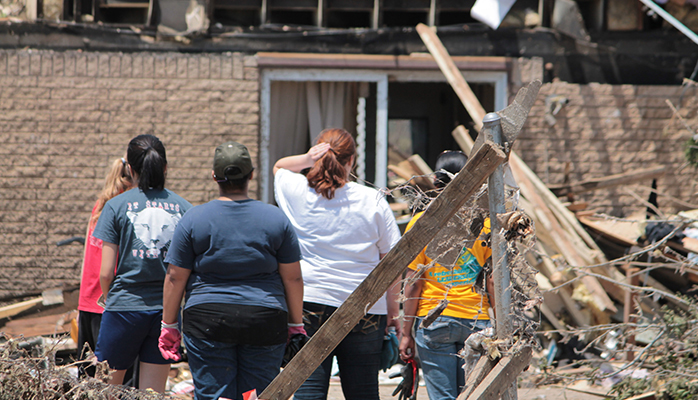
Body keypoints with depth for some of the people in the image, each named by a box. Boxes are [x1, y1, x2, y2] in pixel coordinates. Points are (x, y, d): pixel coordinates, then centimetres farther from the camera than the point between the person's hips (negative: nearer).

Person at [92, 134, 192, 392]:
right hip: (167, 311, 2)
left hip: (125, 308, -2)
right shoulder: (184, 208, 2)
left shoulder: (117, 206, -4)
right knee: (153, 394, 7)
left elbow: (106, 272, -5)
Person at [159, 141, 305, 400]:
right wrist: (296, 324, 14)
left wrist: (169, 325, 10)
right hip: (265, 321, 1)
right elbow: (292, 277, 5)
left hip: (207, 320, -1)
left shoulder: (194, 219, -1)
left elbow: (175, 277, 1)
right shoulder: (276, 219, 3)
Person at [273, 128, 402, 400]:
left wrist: (305, 160, 2)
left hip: (308, 301, 0)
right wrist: (392, 311, 10)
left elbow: (278, 167, 24)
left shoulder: (297, 193, -1)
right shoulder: (372, 201, -2)